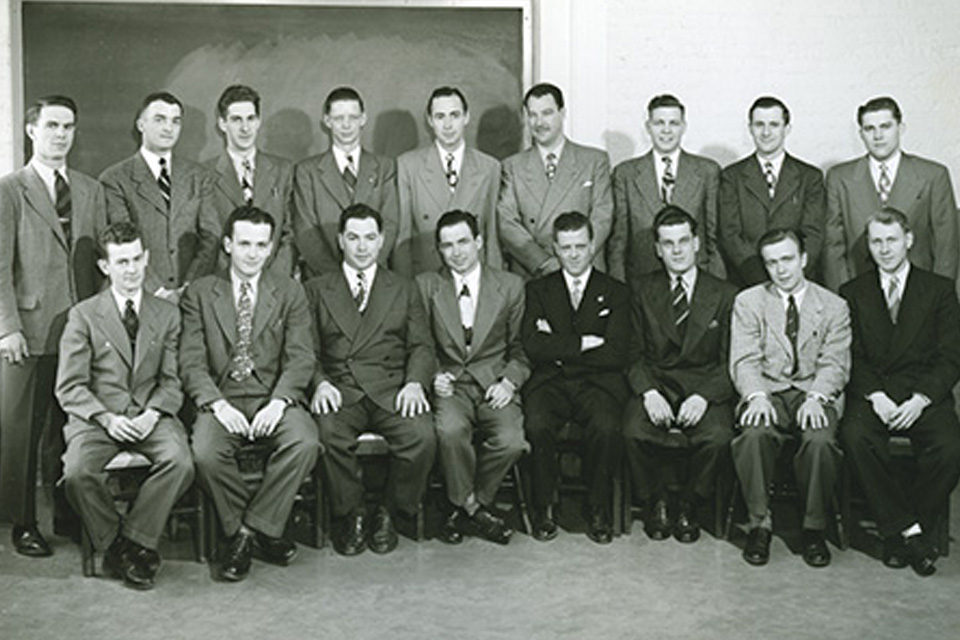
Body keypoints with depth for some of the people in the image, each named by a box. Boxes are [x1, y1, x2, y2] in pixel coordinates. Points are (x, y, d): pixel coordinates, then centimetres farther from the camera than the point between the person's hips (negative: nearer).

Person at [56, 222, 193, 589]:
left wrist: (153, 412, -12)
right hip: (97, 417, -1)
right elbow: (70, 387, 1)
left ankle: (134, 541, -12)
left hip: (151, 415, 1)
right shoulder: (84, 315, 6)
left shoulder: (167, 314, 13)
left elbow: (173, 380, 8)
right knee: (77, 472, -31)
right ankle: (113, 543, -5)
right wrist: (107, 418, -15)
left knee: (180, 462, -30)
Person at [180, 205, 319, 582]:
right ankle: (260, 532, -9)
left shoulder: (289, 292, 11)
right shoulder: (199, 294, 10)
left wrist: (278, 402, -17)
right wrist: (218, 404, -17)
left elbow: (300, 357, 1)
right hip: (221, 399, 0)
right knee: (206, 453, -31)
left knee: (305, 444, -30)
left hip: (274, 399, 0)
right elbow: (191, 362, 1)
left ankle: (250, 530, -13)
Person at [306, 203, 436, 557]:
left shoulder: (405, 289, 20)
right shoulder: (316, 290, 18)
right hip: (340, 391, 0)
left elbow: (421, 346, 10)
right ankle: (350, 515, -9)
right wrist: (320, 382, -12)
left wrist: (415, 382, -10)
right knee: (330, 433, -33)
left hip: (392, 390, 1)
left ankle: (392, 513, -5)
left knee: (422, 436, -29)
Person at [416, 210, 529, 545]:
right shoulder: (426, 286, 10)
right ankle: (472, 507, -9)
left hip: (494, 383, 1)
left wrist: (509, 381, -5)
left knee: (512, 441, -28)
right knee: (450, 431, -33)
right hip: (449, 384, 0)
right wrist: (433, 375, -9)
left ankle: (465, 507, -3)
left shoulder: (511, 285, 11)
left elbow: (520, 348, 11)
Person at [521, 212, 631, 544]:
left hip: (599, 383, -1)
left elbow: (617, 355, -3)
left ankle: (597, 507, -10)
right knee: (537, 425, -31)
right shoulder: (538, 289, 15)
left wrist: (560, 349, -4)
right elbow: (533, 347, -2)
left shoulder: (616, 292, 11)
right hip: (549, 381, 1)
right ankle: (543, 507, -10)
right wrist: (584, 343, -8)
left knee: (606, 428, -32)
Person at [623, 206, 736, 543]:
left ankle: (688, 506, -2)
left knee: (716, 437, -31)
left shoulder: (725, 295, 6)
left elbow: (730, 361, 2)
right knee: (634, 432, -30)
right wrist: (648, 392, -14)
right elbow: (635, 354, 5)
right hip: (655, 385, 1)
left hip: (706, 386, 0)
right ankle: (656, 503, -2)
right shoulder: (641, 291, 9)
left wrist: (703, 397, -15)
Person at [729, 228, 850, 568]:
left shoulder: (833, 306, 10)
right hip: (766, 391, 0)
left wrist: (816, 398, -19)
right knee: (754, 434, -34)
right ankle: (760, 523, -15)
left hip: (812, 394, 0)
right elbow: (744, 361, -1)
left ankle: (814, 528, -12)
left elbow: (835, 364, 1)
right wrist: (757, 396, -21)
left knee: (820, 440, -33)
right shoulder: (747, 302, 9)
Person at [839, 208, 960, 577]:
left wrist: (920, 400, -13)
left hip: (925, 397, 0)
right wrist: (876, 396, -13)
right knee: (855, 436, -32)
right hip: (872, 395, 1)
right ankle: (907, 531, -23)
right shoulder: (852, 293, 14)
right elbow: (852, 358, 5)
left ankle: (918, 525, -10)